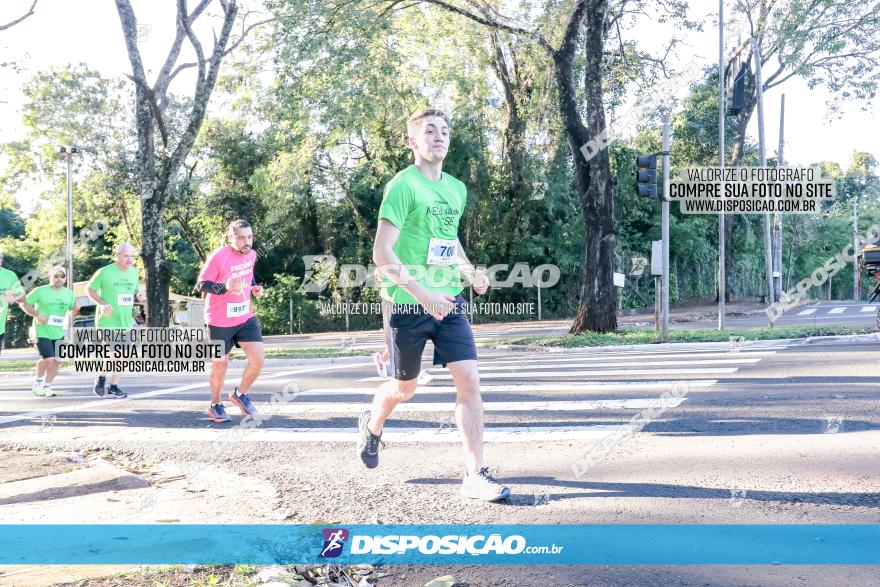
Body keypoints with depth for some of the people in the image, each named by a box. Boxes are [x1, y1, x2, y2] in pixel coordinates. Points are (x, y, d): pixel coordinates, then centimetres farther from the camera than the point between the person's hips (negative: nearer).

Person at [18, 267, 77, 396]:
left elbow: (74, 310, 19)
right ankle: (38, 380, 11)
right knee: (48, 359, -16)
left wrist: (73, 312, -6)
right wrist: (37, 315, -14)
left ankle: (47, 386, 19)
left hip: (58, 333, 5)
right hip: (42, 331, -5)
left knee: (56, 361, 3)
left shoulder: (69, 294, 6)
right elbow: (23, 303, -2)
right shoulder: (40, 291, -7)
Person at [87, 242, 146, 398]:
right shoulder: (104, 272, -11)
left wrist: (140, 295, -4)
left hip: (126, 321, 6)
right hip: (107, 321, -6)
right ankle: (101, 379, 13)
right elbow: (89, 288, -2)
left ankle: (113, 387, 21)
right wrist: (101, 303, -17)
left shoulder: (134, 273, 5)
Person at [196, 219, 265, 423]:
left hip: (246, 317, 5)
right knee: (221, 364, 8)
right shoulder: (217, 258, -19)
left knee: (258, 360, -6)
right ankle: (215, 406, 29)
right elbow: (201, 284, -15)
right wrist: (225, 287, -31)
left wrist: (254, 287, 0)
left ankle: (240, 394, 20)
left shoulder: (251, 254, 1)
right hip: (220, 321, -5)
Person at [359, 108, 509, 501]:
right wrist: (422, 293, -25)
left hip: (449, 302, 5)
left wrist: (470, 273, 7)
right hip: (407, 305, -5)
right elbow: (382, 253, -18)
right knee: (405, 387, 11)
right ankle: (372, 425, 46)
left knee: (469, 380, -8)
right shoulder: (403, 185, -12)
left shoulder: (457, 189, 9)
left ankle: (474, 475, -1)